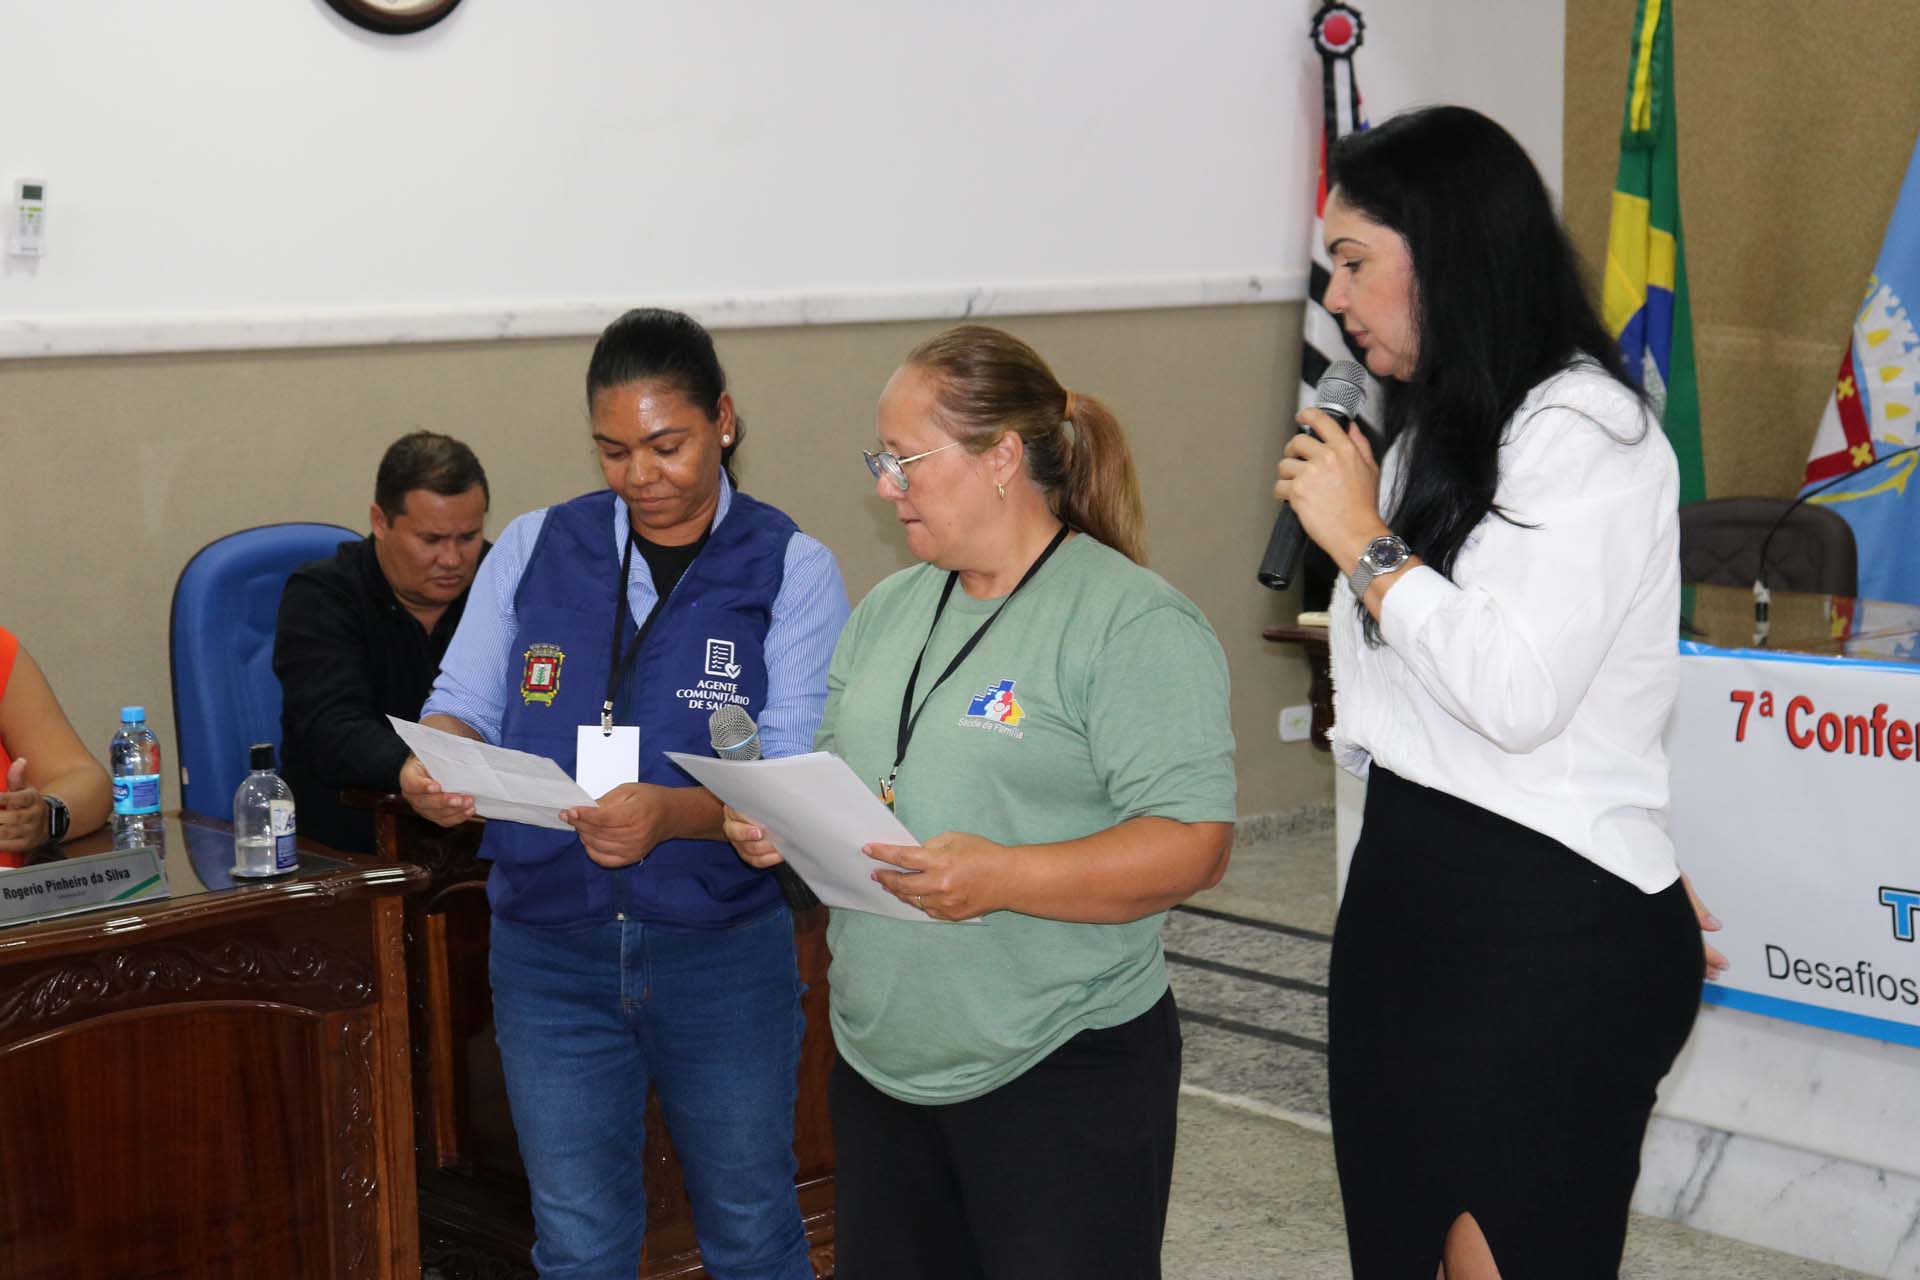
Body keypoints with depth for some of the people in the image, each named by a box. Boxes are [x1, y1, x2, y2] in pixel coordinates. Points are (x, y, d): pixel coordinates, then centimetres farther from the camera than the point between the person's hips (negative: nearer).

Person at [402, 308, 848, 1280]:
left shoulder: (792, 570, -6)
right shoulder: (534, 550, 4)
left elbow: (798, 784, -14)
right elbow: (464, 703, 4)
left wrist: (669, 815, -32)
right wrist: (439, 767, -20)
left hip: (723, 951, -2)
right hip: (551, 948, 2)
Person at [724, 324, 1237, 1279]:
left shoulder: (1132, 621, -12)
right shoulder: (889, 609, 12)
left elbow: (1193, 843, -18)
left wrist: (1000, 879, -28)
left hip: (1059, 1078, -7)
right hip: (879, 1063, 7)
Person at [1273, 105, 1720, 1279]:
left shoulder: (1585, 432, -14)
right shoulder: (1436, 436, 13)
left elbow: (1517, 692, -23)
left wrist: (1365, 542, -14)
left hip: (1549, 929, -9)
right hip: (1407, 892, 9)